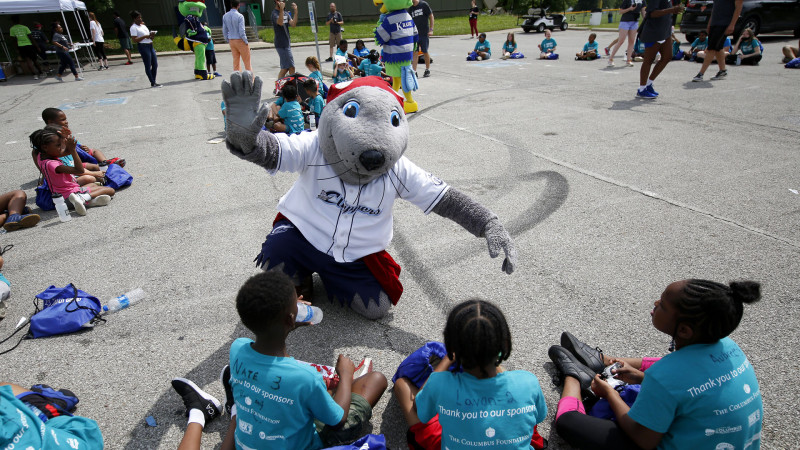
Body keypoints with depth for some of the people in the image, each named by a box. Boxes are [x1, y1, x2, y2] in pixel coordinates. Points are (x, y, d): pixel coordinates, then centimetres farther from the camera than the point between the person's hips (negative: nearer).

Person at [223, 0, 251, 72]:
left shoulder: (225, 16, 2)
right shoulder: (239, 16, -15)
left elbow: (224, 31, 6)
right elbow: (241, 32, -18)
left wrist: (228, 41, 16)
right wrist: (246, 42, -6)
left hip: (231, 41, 5)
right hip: (240, 40, -5)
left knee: (236, 61, 11)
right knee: (247, 61, 2)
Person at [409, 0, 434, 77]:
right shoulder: (410, 9, 9)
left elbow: (431, 17, -2)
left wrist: (431, 29, -9)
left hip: (424, 33, -3)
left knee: (425, 52, 4)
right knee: (415, 52, -4)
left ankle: (427, 70, 20)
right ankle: (414, 71, -5)